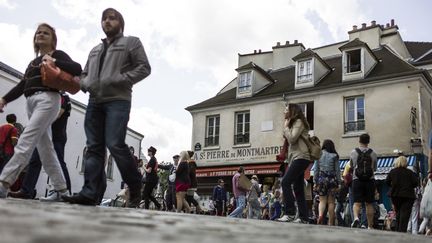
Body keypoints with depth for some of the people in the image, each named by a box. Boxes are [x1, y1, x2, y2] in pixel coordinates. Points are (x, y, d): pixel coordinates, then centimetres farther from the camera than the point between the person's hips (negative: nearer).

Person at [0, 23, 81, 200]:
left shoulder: (57, 54, 8)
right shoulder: (33, 62, 27)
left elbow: (77, 69, -8)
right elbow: (22, 85, 20)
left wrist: (54, 62, -16)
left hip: (48, 99, -8)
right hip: (31, 102, 8)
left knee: (25, 143, -19)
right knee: (45, 149, 3)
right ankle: (62, 190, 6)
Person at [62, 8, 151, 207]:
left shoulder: (131, 42, 10)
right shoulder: (95, 50, 28)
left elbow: (144, 68, -2)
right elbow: (85, 74, 28)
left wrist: (119, 80, -12)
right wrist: (85, 84, 3)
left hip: (118, 101, -6)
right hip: (94, 102, 7)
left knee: (115, 144, -17)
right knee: (94, 147, -1)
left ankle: (135, 187, -3)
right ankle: (91, 192, -4)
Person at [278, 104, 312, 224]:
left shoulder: (299, 122, -3)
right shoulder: (294, 124, 26)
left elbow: (292, 138, -14)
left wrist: (285, 127, -2)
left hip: (300, 158, -10)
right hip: (297, 159, 10)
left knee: (285, 182, -20)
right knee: (298, 189, 5)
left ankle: (290, 213, -22)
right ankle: (304, 217, 4)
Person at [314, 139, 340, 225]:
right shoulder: (334, 156, 2)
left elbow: (316, 169, 4)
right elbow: (337, 170, 1)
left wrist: (315, 182, 8)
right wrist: (338, 183, 5)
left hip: (321, 179, 1)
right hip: (332, 179, 0)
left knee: (322, 201, 5)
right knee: (331, 202, 5)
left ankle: (320, 215, -24)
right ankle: (331, 223, 6)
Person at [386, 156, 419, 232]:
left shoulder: (392, 171, 2)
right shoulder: (410, 172, -5)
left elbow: (387, 182, 4)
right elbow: (416, 183, -8)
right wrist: (409, 186, 10)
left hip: (395, 195, 4)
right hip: (408, 195, -3)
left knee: (398, 212, 17)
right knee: (405, 213, -5)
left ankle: (398, 230, 19)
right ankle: (402, 230, -14)